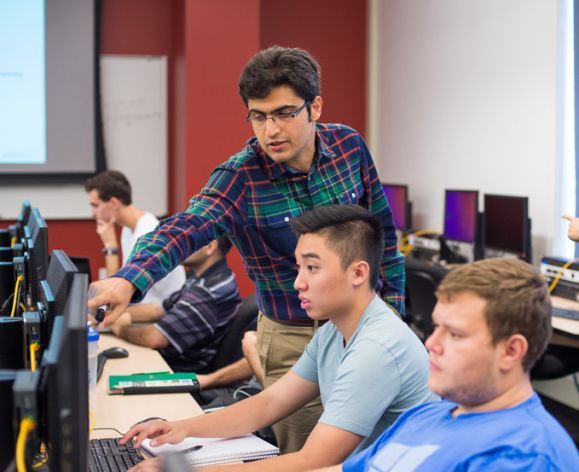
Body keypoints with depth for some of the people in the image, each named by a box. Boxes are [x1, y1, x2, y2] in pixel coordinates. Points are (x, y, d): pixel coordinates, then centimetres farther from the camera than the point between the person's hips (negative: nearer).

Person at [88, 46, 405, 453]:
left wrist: (393, 307, 6)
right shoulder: (240, 177, -18)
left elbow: (382, 230, 5)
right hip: (294, 340, -3)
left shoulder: (349, 146, -7)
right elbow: (185, 229, -35)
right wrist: (129, 279, -53)